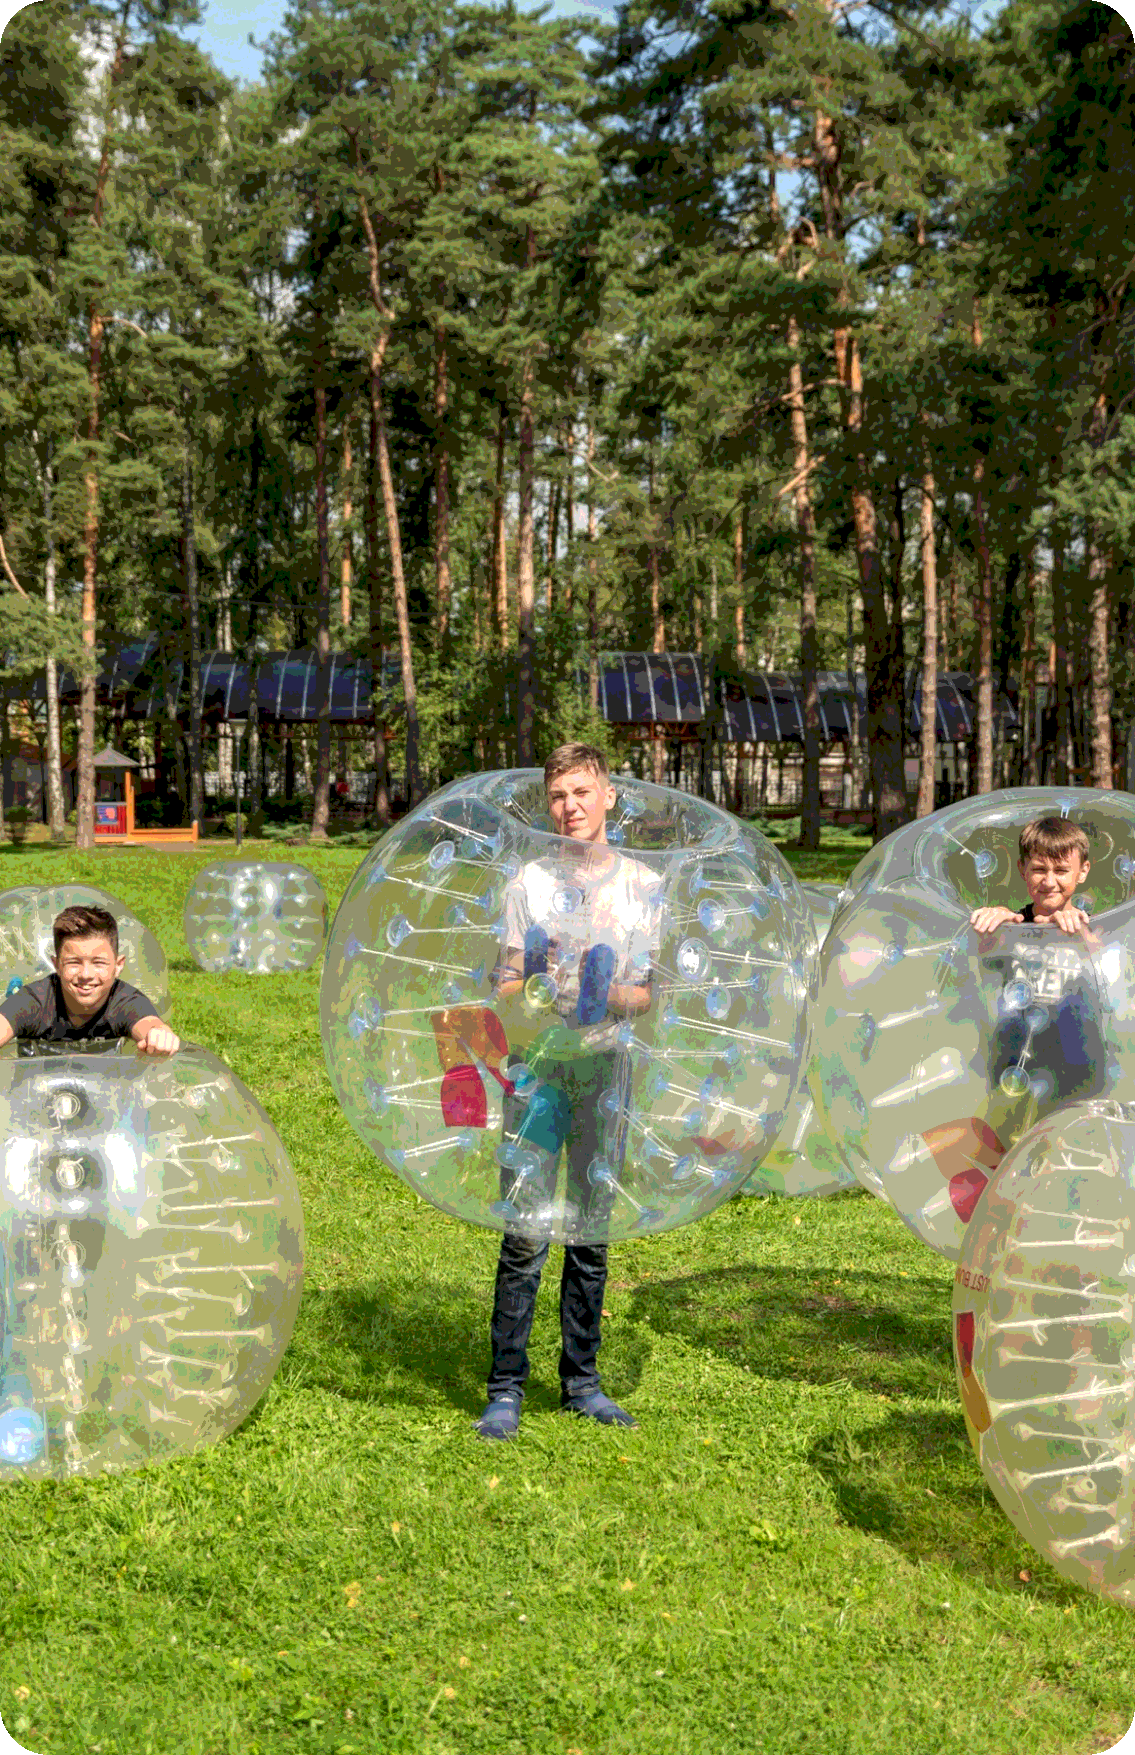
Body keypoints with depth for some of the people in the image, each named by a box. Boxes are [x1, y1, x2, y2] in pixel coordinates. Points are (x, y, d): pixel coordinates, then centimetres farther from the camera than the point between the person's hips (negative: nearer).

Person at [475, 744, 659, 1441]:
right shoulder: (530, 882, 6)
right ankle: (507, 1388, 2)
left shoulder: (643, 884, 8)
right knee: (525, 1232, -6)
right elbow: (505, 988, 6)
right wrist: (533, 983, -16)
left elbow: (646, 993, 7)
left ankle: (582, 1379, 18)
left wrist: (609, 996, -14)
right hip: (538, 1062, -1)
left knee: (593, 1228, 6)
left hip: (606, 1063, 1)